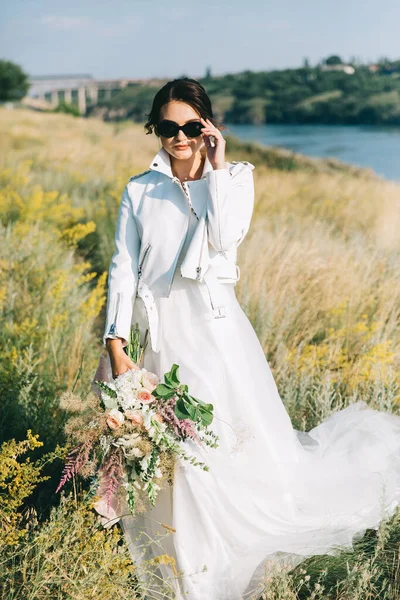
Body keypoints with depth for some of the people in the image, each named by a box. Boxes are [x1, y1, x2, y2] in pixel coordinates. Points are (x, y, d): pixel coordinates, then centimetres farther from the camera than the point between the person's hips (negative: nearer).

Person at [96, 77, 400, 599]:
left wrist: (217, 167, -9)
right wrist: (116, 345, -6)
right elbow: (123, 268, 3)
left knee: (228, 449, -2)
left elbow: (226, 235, -14)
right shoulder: (140, 190, 9)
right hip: (154, 334, 2)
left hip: (211, 327, -2)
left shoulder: (234, 178, 6)